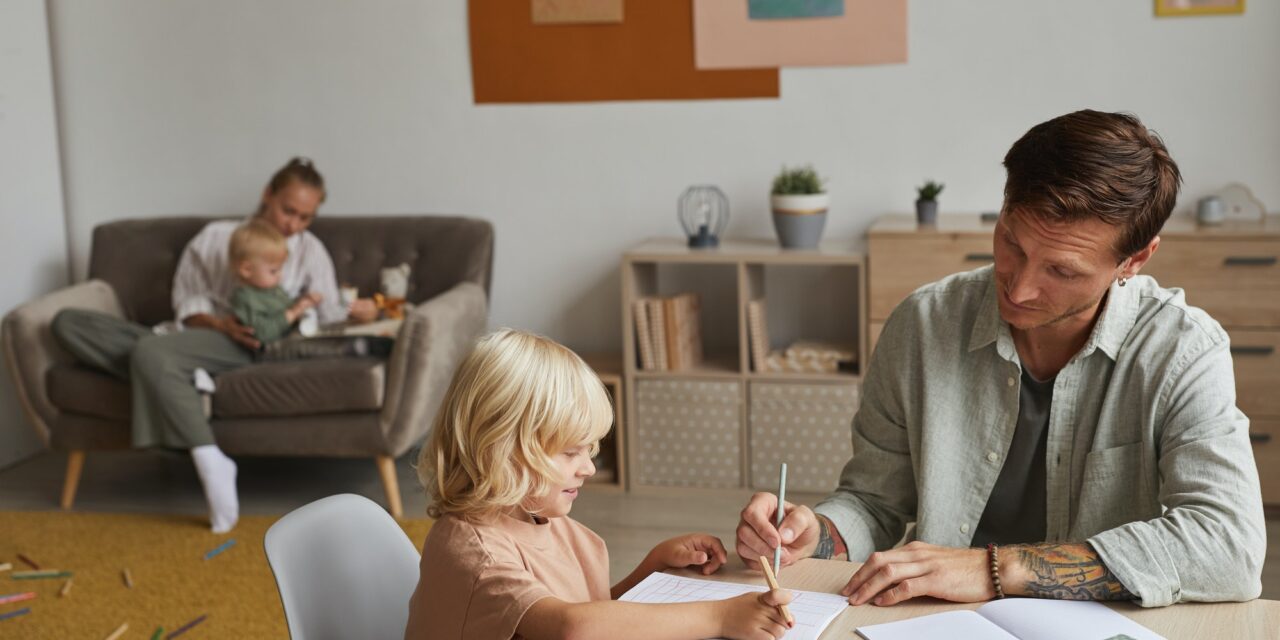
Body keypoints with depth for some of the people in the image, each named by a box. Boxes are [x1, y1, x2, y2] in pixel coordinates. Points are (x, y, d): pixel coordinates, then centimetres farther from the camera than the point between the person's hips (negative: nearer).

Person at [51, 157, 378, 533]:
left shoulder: (310, 251, 16)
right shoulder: (214, 237, 21)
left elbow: (329, 315, 6)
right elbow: (188, 303, 12)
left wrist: (356, 314, -17)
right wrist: (222, 324, -10)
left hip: (243, 348, -4)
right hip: (196, 334, 5)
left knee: (151, 351, -37)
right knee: (68, 323, -14)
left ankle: (210, 461, -38)